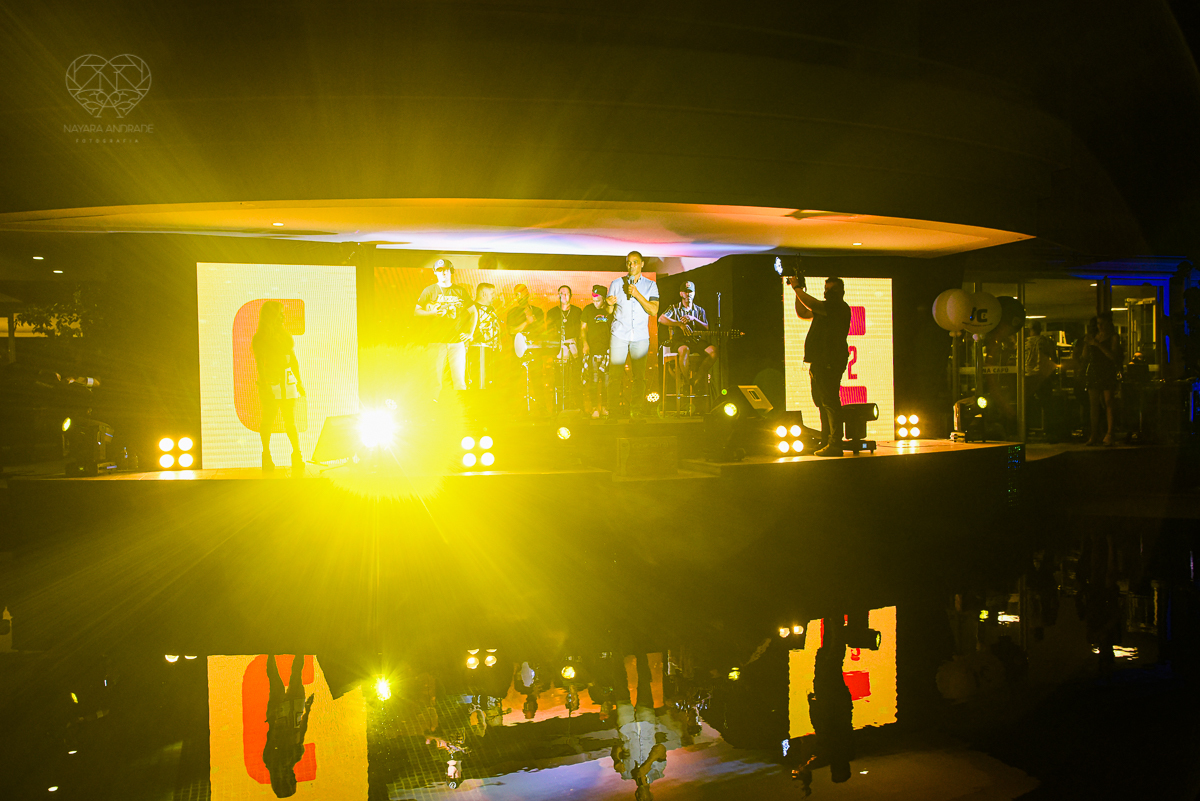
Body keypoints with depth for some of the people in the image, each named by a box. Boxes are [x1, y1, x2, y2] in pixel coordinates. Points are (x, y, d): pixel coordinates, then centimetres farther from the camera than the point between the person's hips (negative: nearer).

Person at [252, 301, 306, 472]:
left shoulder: (286, 336, 16)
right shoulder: (259, 339, 0)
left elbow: (294, 360, 17)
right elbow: (260, 364, -7)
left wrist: (300, 383, 11)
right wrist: (264, 386, -17)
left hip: (288, 383, 4)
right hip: (270, 384, -4)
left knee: (291, 421, 2)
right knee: (267, 421, -3)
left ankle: (297, 456, 4)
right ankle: (267, 457, 5)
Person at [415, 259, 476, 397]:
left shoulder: (460, 291, 11)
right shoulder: (430, 291, 7)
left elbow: (474, 312, 18)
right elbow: (417, 312, 7)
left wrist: (470, 333, 8)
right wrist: (432, 313, -11)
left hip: (457, 340, 1)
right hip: (437, 341, -1)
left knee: (459, 380, -3)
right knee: (437, 379, -4)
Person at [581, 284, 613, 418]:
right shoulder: (588, 310, 5)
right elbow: (583, 328, 8)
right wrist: (585, 343, -5)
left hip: (607, 350, 1)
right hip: (593, 350, -1)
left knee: (607, 380, 0)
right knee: (593, 380, -6)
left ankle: (603, 407, 12)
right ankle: (594, 408, 0)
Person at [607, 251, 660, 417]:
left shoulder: (650, 285, 8)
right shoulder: (616, 284, 10)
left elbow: (654, 311, -5)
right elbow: (609, 312, 8)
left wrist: (637, 294, -14)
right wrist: (609, 304, -15)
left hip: (641, 337, 0)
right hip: (619, 335, 0)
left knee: (640, 375, -2)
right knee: (615, 374, -4)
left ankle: (636, 409, 5)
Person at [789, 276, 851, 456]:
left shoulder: (840, 307, -9)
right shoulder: (825, 308, 21)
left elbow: (812, 304, -19)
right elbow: (802, 313, 27)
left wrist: (797, 287, -7)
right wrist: (798, 291, 16)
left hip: (830, 363, -10)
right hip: (819, 363, 10)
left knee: (830, 402, -12)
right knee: (823, 403, 13)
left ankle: (835, 445, -12)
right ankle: (826, 443, 19)